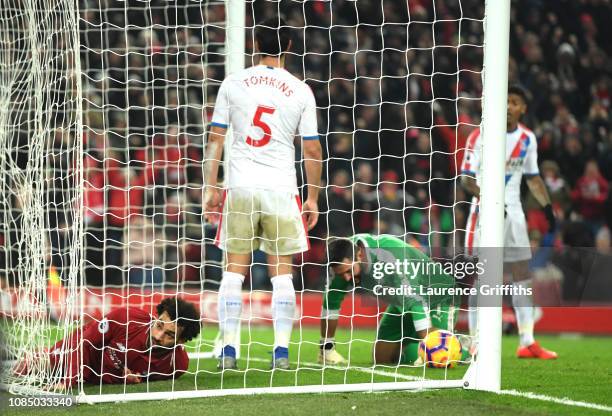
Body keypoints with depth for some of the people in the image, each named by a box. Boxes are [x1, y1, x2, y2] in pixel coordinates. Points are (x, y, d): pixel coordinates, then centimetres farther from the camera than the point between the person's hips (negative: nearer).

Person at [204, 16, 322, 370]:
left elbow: (215, 139, 3)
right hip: (281, 188, -1)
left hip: (240, 187, 1)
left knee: (234, 270, 6)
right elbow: (312, 150, 1)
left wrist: (212, 187, 9)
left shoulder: (233, 84, 3)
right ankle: (282, 351, 2)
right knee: (281, 271, 6)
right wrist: (313, 198, 10)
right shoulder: (300, 91, 0)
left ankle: (229, 350, 2)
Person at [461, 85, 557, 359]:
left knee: (523, 277, 2)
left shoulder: (528, 139, 7)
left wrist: (547, 207, 9)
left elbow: (533, 178, 18)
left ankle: (527, 342, 4)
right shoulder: (480, 136, -9)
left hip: (513, 213, 5)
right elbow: (466, 178, -11)